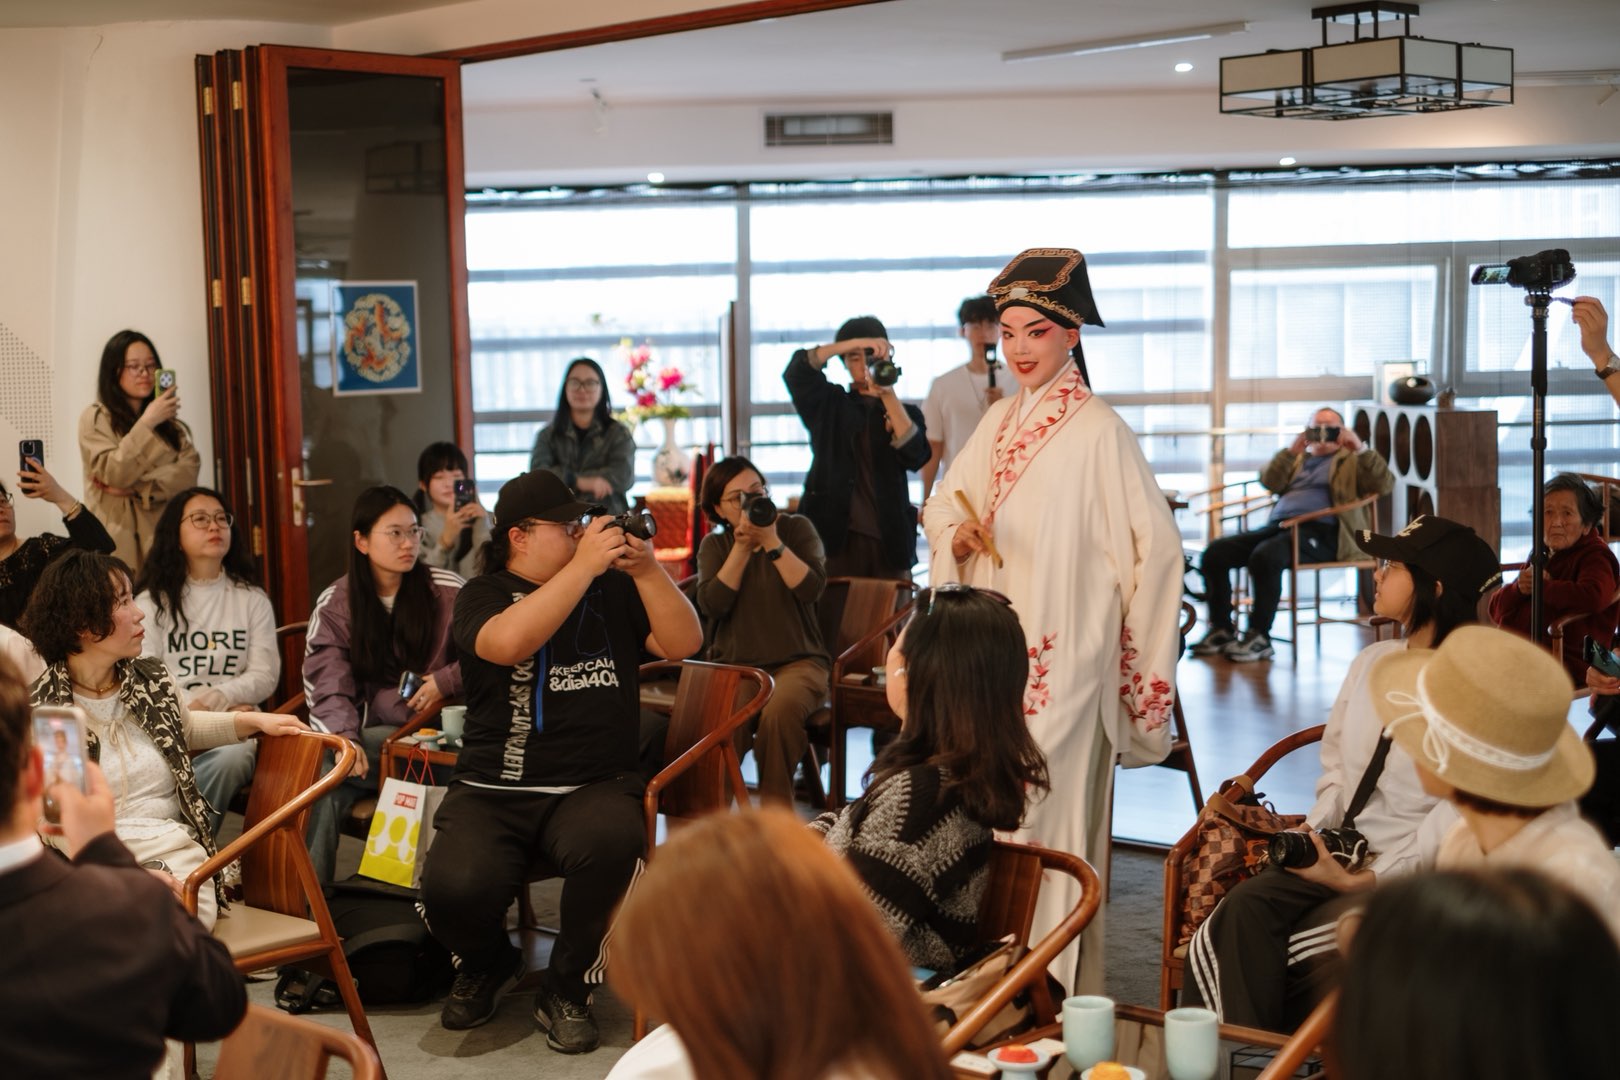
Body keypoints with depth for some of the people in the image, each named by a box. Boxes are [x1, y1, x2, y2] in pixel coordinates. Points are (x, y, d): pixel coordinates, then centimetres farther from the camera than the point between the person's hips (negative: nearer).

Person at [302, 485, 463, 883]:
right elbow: (328, 688, -3)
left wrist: (446, 681, -11)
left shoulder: (448, 591, 3)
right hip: (371, 732, 2)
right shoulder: (333, 605, 7)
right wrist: (344, 738, -21)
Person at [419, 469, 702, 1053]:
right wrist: (583, 565, -18)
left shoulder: (612, 588, 14)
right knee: (453, 888, -29)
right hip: (493, 791, -1)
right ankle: (487, 966, 11)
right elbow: (508, 643, -19)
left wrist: (647, 571, -8)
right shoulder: (484, 594, 5)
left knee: (613, 844, -35)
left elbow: (684, 643, 6)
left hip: (595, 786, 1)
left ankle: (567, 989, -7)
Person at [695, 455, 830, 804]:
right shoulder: (714, 545, 11)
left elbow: (811, 588, -10)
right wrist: (741, 547, -9)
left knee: (780, 711, -36)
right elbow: (711, 604, -7)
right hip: (733, 665, 1)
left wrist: (771, 541, -15)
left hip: (796, 661, -1)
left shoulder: (796, 528, 7)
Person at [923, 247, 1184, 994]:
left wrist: (1133, 646, -6)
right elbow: (942, 507, 20)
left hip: (1061, 655, -7)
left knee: (1047, 810, -5)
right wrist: (958, 536, -3)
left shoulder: (1096, 430, -11)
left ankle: (1055, 977, 4)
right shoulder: (1000, 421, 11)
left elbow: (1155, 543, -12)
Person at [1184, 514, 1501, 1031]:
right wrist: (1314, 831, 0)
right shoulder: (1371, 662, 13)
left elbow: (1452, 820, -14)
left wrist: (1363, 880, -18)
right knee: (1246, 907, -24)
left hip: (1411, 872, -6)